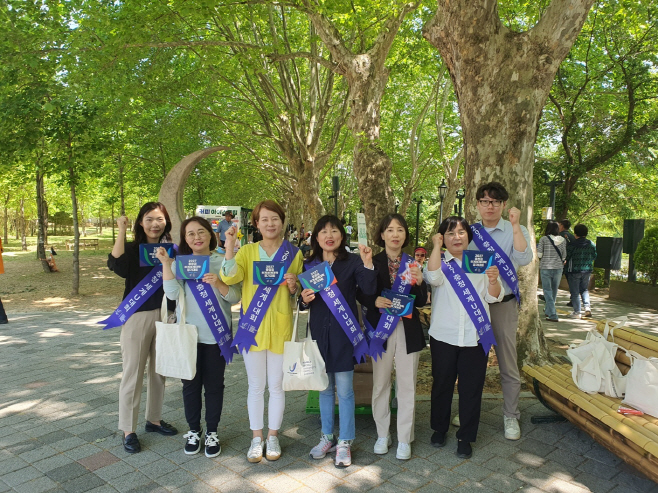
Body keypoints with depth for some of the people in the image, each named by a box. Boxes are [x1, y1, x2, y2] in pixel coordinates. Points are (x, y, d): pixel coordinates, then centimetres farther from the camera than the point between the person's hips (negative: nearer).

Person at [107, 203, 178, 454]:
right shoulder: (132, 249, -3)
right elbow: (116, 266, -25)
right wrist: (121, 231, -23)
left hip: (165, 315, 4)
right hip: (137, 316, -3)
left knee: (159, 371, 15)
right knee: (133, 372, 3)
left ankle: (154, 419, 32)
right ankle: (128, 430, 16)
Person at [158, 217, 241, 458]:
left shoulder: (223, 261, -1)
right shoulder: (179, 263, 3)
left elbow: (235, 297, -5)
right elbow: (172, 294, -11)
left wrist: (218, 283, -23)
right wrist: (166, 264, -16)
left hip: (217, 334, -1)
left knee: (214, 384, 8)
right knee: (191, 384, 11)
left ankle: (211, 433, 25)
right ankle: (193, 431, 29)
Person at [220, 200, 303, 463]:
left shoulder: (293, 253, 2)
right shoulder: (247, 251, 2)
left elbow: (300, 294, 8)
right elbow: (229, 277, -15)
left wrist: (293, 286, -14)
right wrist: (229, 245, -24)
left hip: (280, 327, 0)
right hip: (252, 325, 0)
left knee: (276, 385, 10)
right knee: (256, 385, 10)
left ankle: (273, 436, 28)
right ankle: (256, 438, 26)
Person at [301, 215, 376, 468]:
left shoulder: (352, 262, -5)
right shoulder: (309, 264, 5)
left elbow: (369, 290, -19)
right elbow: (304, 302, 11)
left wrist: (368, 264, -32)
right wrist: (304, 300, -11)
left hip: (344, 332, -3)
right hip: (319, 331, 3)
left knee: (344, 389, 3)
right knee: (324, 388, 15)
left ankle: (344, 443, 19)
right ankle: (327, 437, 31)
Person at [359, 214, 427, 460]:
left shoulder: (412, 264, 4)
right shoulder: (373, 262, -1)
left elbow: (421, 302, 2)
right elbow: (361, 295, 1)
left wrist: (419, 283, -16)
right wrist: (375, 301, -19)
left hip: (408, 330, 1)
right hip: (381, 328, -1)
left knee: (407, 385, 6)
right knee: (380, 384, 9)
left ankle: (404, 439, 20)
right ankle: (383, 434, 27)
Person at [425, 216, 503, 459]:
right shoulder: (439, 261, 1)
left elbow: (494, 297, 2)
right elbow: (433, 277, -23)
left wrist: (493, 280, -18)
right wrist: (436, 246, -17)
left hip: (475, 336, 1)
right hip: (444, 336, 0)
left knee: (471, 388, 7)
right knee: (442, 384, 13)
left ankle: (465, 438, 24)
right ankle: (439, 429, 34)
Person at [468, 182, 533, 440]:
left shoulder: (515, 231, -1)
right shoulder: (469, 232, 6)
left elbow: (524, 259, -20)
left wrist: (515, 225, -23)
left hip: (503, 304, -2)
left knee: (507, 362, 4)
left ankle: (511, 416, 20)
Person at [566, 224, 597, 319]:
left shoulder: (571, 245, -13)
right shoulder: (591, 244, 2)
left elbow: (566, 257, -8)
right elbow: (594, 257, 11)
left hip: (575, 270, -5)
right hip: (587, 270, 5)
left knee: (575, 292, 4)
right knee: (584, 289, 20)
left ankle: (577, 312, 4)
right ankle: (587, 307, 5)